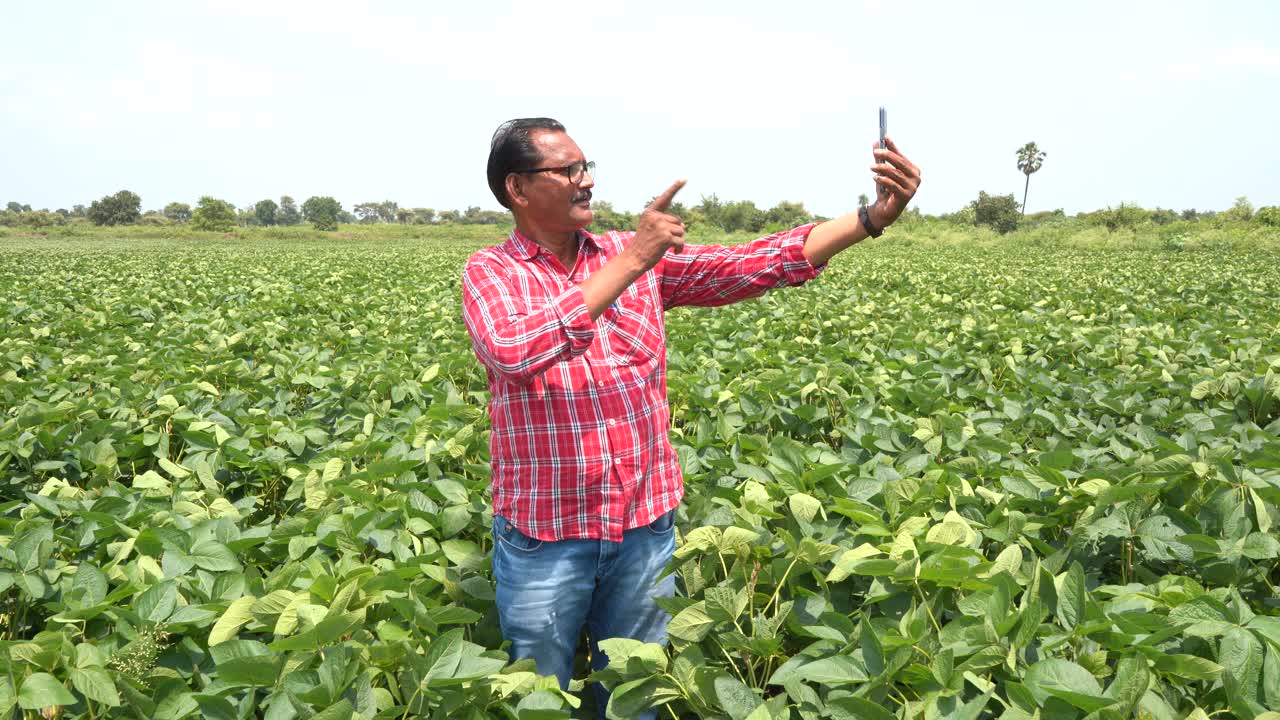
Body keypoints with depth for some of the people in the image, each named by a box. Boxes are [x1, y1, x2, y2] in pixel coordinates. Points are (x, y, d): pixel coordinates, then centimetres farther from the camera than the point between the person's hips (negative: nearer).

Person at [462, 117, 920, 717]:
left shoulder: (641, 257, 4)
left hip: (645, 525, 3)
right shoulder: (489, 273, -5)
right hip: (543, 532, -2)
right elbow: (514, 354, -25)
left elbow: (753, 264, -3)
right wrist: (629, 263, -24)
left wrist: (875, 217, -12)